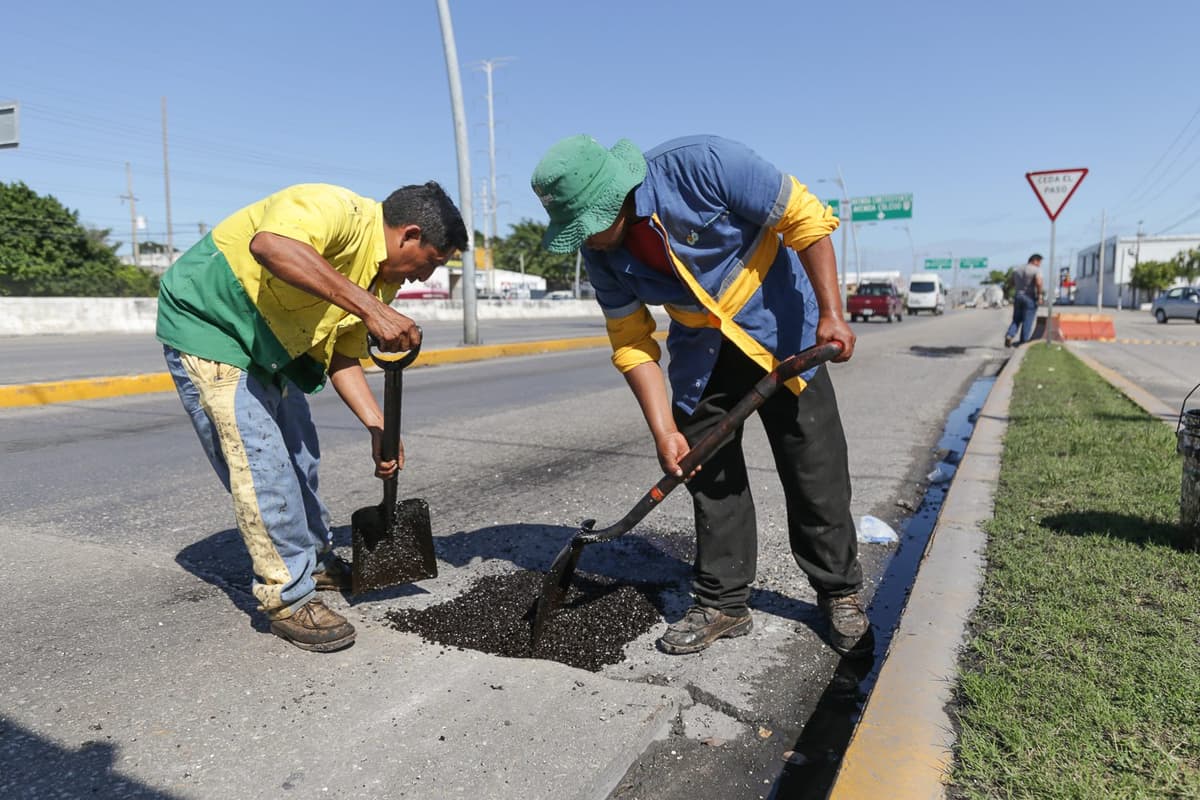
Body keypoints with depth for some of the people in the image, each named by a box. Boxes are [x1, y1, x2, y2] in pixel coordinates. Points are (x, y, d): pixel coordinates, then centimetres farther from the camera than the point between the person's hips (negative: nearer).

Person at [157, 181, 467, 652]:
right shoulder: (338, 210, -28)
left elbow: (343, 358, 4)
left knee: (300, 454, 16)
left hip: (269, 346, 10)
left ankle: (316, 562, 35)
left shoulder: (383, 279, 0)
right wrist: (368, 307, -53)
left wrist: (379, 428, -6)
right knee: (260, 461, -13)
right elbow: (269, 244, -49)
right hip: (205, 321, -10)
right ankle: (287, 599, 0)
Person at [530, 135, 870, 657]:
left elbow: (806, 219, -19)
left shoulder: (702, 164, -26)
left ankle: (840, 595, 19)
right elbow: (631, 342, -7)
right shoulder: (600, 254, -11)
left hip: (778, 328, -4)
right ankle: (723, 602, 17)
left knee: (815, 470, 1)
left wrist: (830, 314, -25)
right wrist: (663, 430, -15)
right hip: (700, 348, 4)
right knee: (709, 474, 3)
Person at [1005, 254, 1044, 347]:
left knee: (1016, 320, 11)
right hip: (1030, 297, -5)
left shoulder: (1017, 270, 11)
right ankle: (1023, 341, 5)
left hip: (1017, 296, 5)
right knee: (1027, 321, 2)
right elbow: (1039, 282, -22)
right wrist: (1039, 295, -13)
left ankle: (1009, 335, -9)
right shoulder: (1036, 270, -8)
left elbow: (1013, 283, 15)